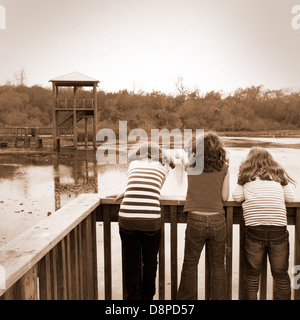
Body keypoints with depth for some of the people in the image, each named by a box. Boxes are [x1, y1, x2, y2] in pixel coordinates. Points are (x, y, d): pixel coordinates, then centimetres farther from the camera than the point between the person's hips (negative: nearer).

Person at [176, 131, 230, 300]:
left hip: (196, 221, 0)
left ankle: (185, 298, 23)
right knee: (218, 267, 14)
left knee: (190, 266, 13)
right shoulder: (224, 167, -1)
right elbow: (225, 197, 1)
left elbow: (183, 158, 23)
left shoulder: (191, 165, 0)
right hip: (217, 221, 1)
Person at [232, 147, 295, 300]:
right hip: (278, 230, 1)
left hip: (254, 229, -1)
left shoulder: (246, 175, 14)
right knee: (281, 274, 13)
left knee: (252, 274, 12)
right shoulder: (279, 173, 17)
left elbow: (237, 197, 9)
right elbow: (289, 197, 14)